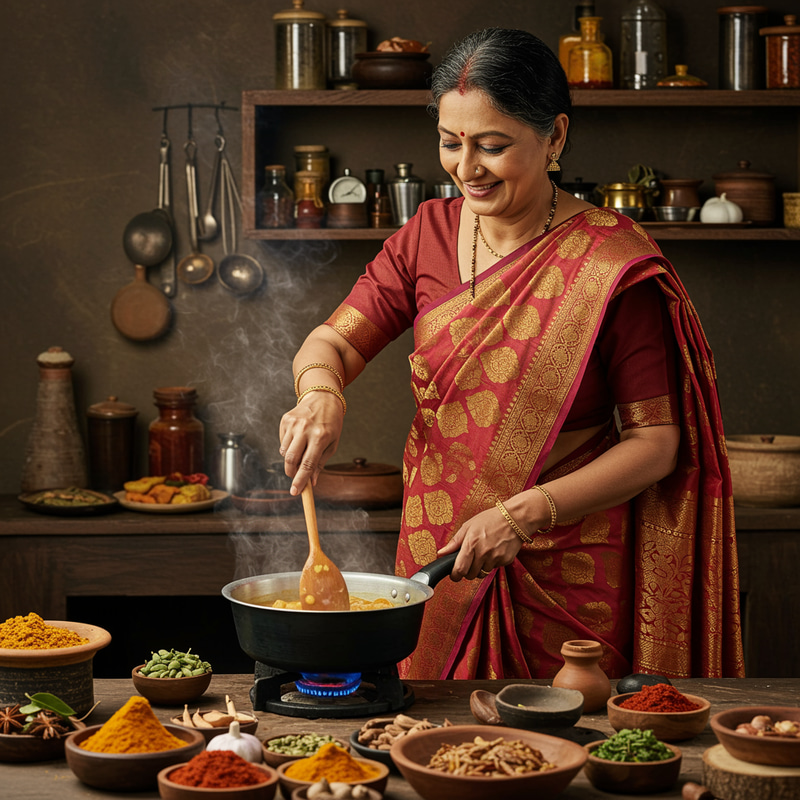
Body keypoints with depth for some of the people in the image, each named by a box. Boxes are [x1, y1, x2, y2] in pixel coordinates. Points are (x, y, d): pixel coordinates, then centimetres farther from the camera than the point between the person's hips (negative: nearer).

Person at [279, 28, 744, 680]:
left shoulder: (617, 264, -12)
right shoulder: (429, 235, 3)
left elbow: (657, 443, -12)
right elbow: (330, 343, 3)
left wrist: (524, 514, -20)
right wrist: (322, 392, -21)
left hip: (569, 577, -4)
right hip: (437, 564, 4)